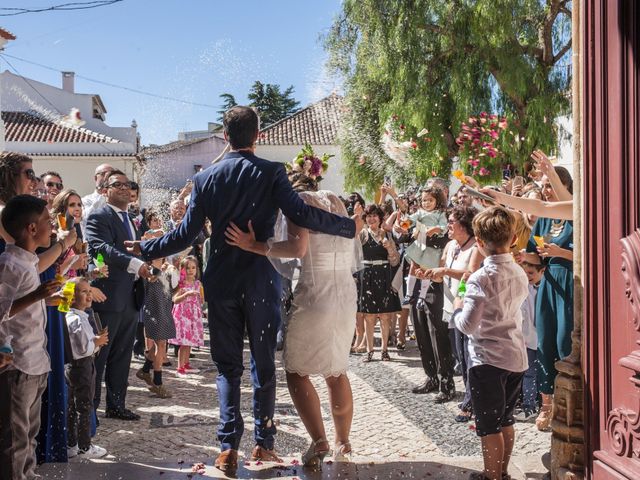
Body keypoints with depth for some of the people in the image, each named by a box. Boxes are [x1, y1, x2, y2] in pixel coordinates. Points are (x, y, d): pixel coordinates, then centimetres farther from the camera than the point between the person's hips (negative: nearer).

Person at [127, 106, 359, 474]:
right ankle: (264, 443, 17)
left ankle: (229, 448, 6)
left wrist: (146, 249, 15)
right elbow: (301, 214, -16)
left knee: (227, 366, 10)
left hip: (221, 282, 2)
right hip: (261, 280, -1)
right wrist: (350, 226, -4)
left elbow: (186, 234, 0)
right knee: (264, 363, 11)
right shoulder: (271, 173, -6)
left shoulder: (206, 178, 1)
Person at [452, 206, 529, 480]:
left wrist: (458, 308, -1)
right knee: (505, 421, 19)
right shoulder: (520, 274, 4)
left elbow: (467, 325, -20)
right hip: (516, 357, 7)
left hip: (487, 359, -7)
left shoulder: (481, 278, -17)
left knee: (489, 426, 5)